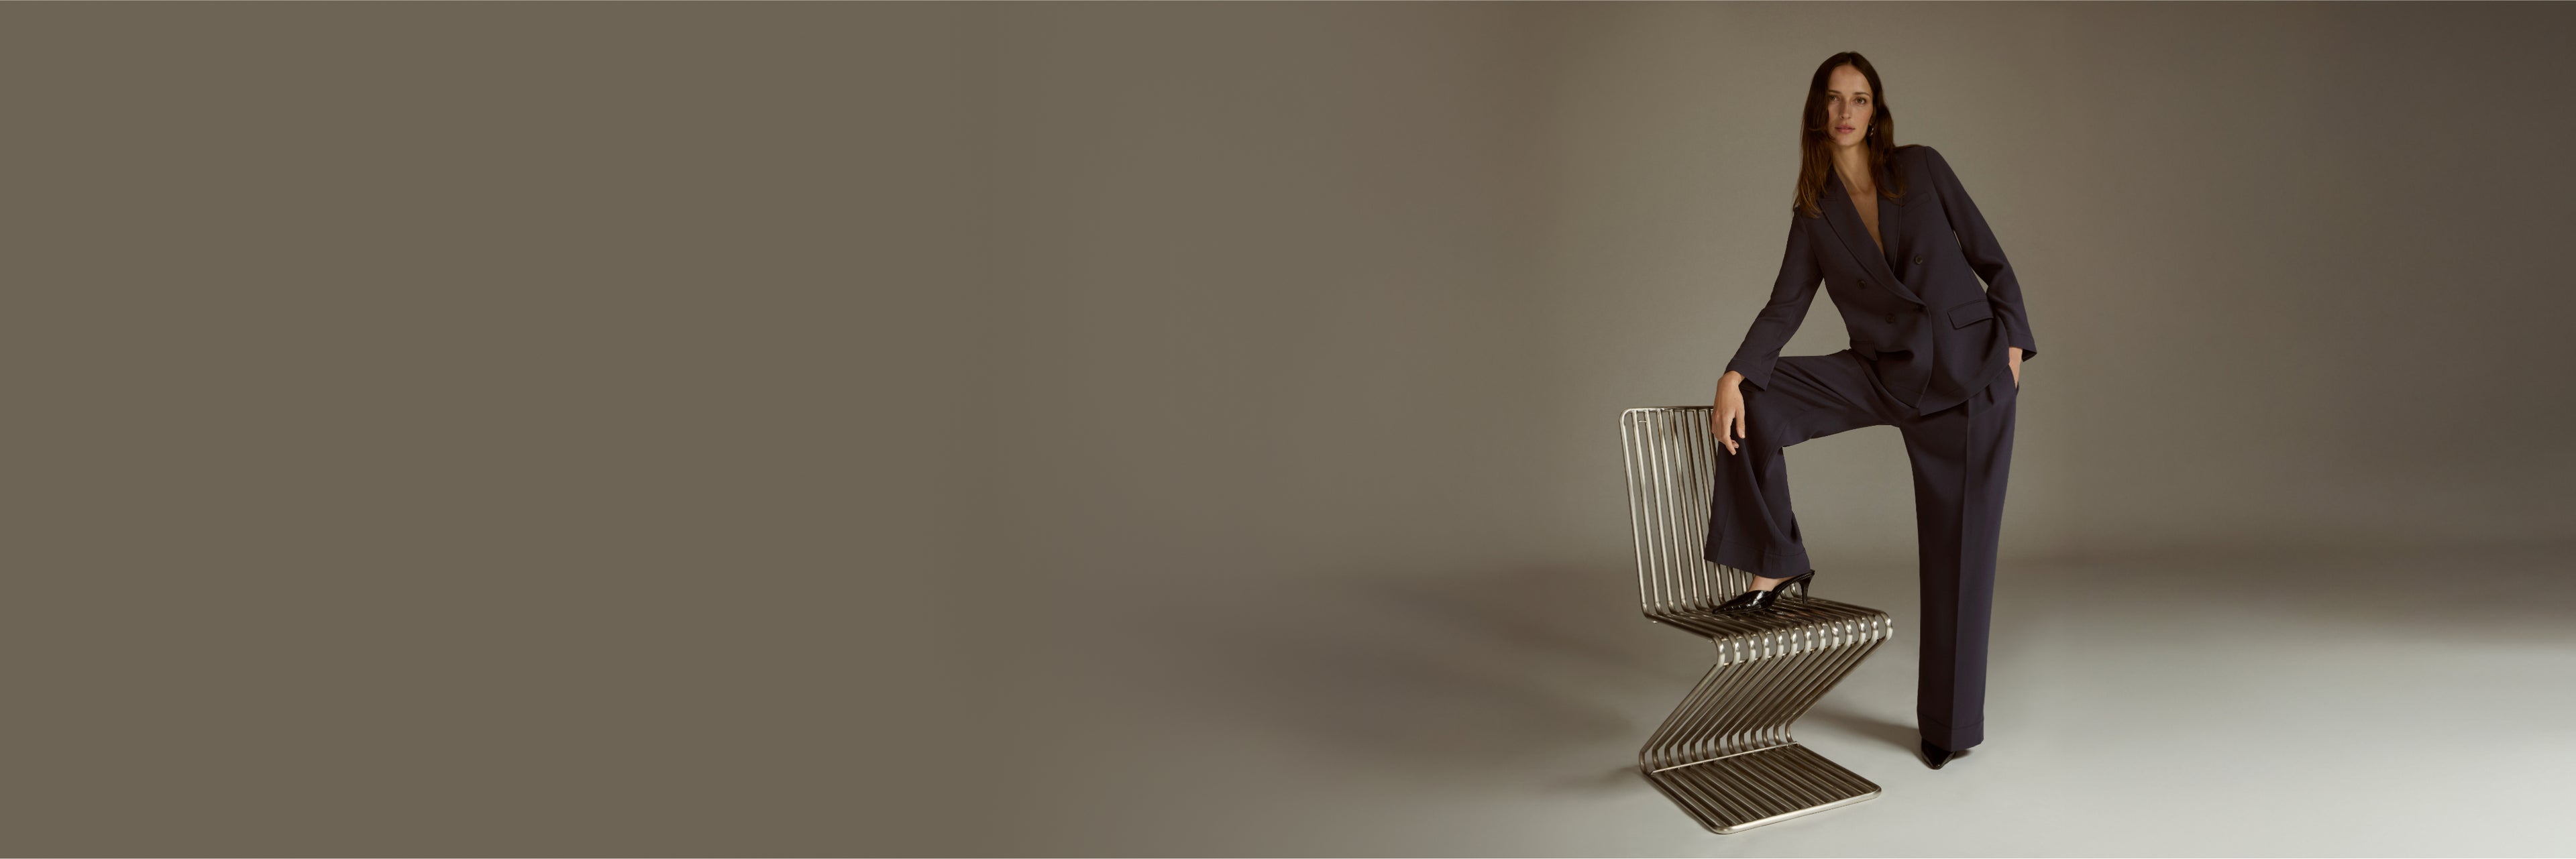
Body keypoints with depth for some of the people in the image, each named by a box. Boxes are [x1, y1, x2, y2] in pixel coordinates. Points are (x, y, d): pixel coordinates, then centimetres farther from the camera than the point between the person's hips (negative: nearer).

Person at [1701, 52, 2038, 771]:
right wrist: (1734, 376, -17)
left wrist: (2013, 342, -7)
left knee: (1960, 546, 0)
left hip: (1969, 369, -2)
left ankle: (1951, 722, 13)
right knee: (1757, 407, -17)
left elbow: (1991, 259, 4)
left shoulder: (1922, 169, -1)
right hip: (1886, 373, 3)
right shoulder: (1814, 210, 5)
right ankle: (1778, 571, -3)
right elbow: (1787, 304, -3)